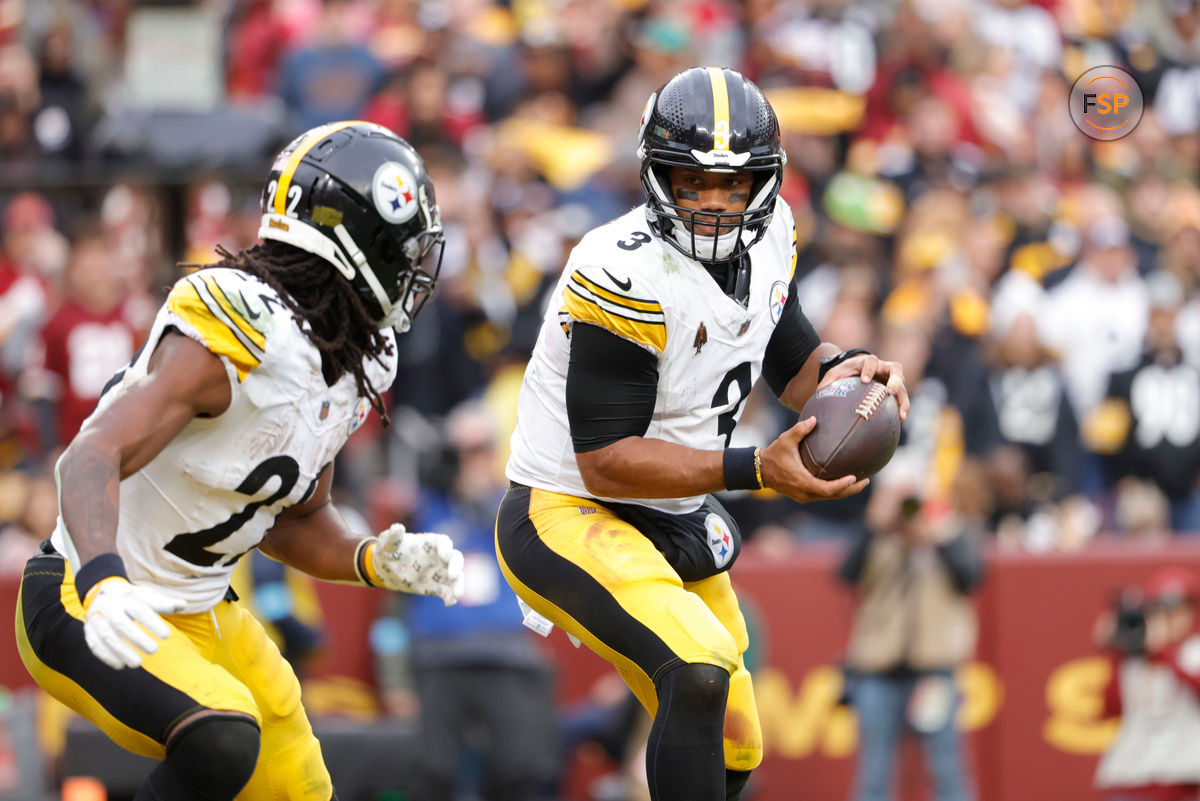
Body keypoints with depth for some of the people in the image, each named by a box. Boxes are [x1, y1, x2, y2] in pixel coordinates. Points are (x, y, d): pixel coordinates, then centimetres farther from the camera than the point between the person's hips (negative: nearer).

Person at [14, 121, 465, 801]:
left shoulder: (353, 365, 3)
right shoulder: (236, 329, -26)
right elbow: (92, 461, -36)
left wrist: (373, 562, -5)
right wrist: (103, 587, -53)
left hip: (197, 614, 10)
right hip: (86, 612, -9)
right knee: (222, 742, -31)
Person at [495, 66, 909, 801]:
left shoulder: (767, 239, -2)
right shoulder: (628, 276, -27)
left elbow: (794, 363, 13)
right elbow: (605, 461, -26)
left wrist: (846, 369, -11)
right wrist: (757, 471, -31)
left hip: (674, 521, 9)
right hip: (569, 517, -9)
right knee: (700, 672, -31)